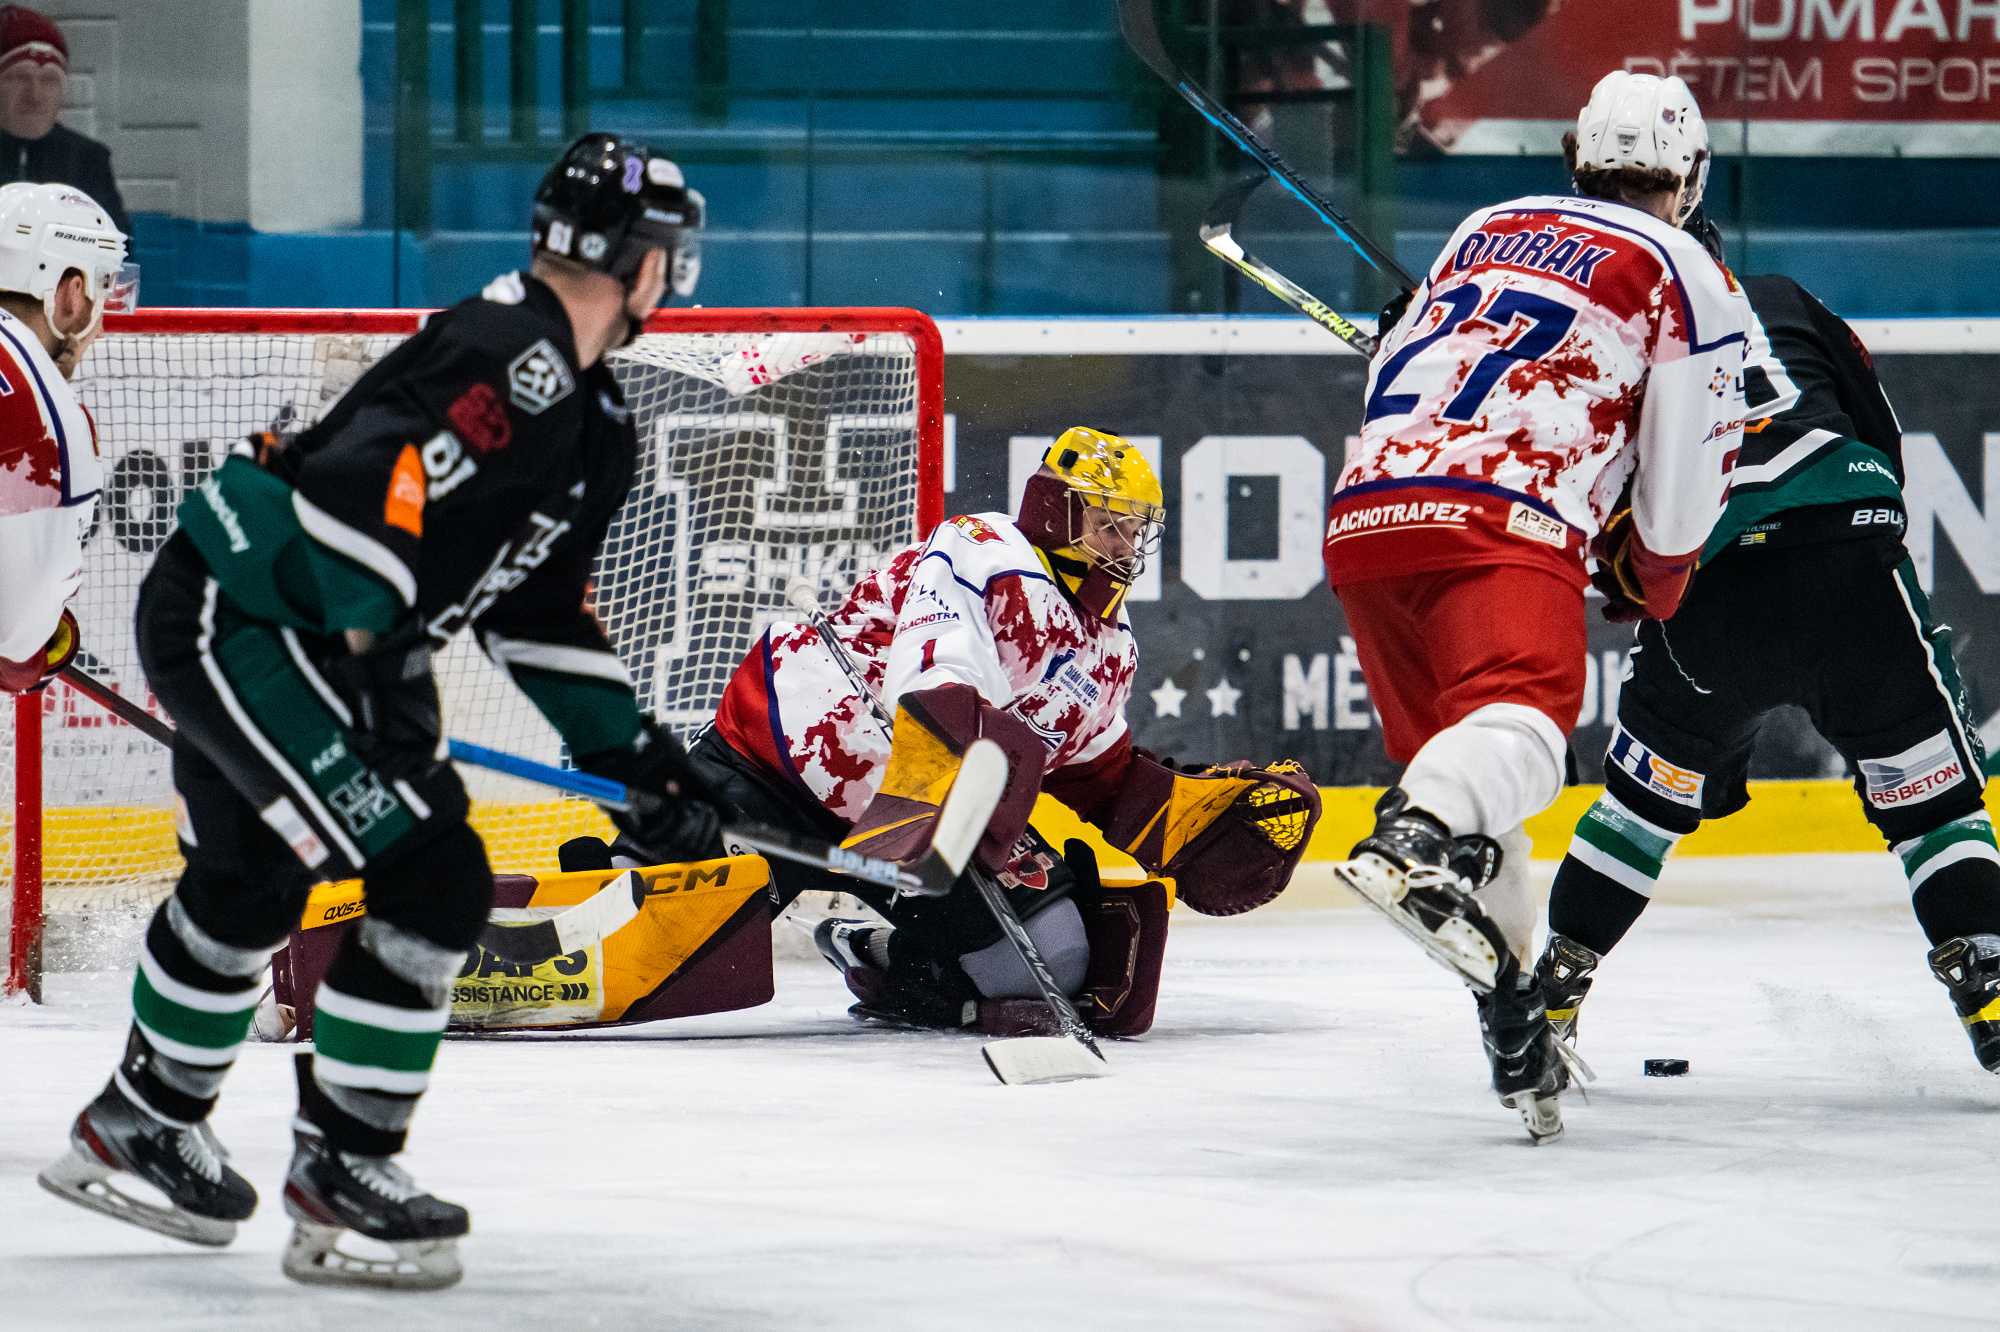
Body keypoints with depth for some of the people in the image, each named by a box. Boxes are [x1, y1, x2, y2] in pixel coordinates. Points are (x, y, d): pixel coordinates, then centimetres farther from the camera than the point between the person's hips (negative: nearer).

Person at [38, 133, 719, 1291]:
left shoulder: (597, 427, 11)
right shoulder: (509, 359, -22)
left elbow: (544, 612, 18)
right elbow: (363, 486, -31)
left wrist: (633, 750, 14)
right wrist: (373, 646, -22)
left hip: (317, 641, 11)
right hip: (241, 621, -11)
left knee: (248, 885, 24)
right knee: (431, 880, -14)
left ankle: (142, 1122, 44)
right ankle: (339, 1166, -5)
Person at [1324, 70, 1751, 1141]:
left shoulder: (1486, 230, 28)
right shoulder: (1686, 278, 12)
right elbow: (1684, 483, 11)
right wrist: (1656, 580, 32)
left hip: (1365, 510, 6)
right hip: (1503, 526, -6)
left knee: (1449, 754, 16)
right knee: (1524, 709, -26)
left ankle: (1517, 1032, 13)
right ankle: (1414, 840, -58)